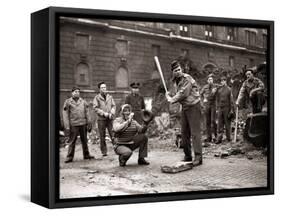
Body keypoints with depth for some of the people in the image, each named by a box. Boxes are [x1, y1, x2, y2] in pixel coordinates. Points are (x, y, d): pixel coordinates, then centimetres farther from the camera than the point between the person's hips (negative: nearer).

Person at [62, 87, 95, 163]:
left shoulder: (83, 102, 10)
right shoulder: (68, 102, 0)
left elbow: (87, 113, 12)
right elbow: (65, 115, -2)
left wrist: (89, 123, 6)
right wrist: (67, 127, -8)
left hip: (83, 124, 4)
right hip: (73, 125, -3)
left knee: (84, 140, 10)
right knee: (72, 141, -2)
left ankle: (86, 155, 21)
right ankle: (69, 157, 4)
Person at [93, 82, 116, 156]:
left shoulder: (110, 97, 12)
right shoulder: (97, 97, 2)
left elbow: (114, 106, 11)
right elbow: (95, 108, -4)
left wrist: (111, 113, -7)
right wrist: (104, 113, -13)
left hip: (110, 118, 2)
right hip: (101, 119, -2)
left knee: (113, 135, -5)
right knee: (102, 136, 1)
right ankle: (104, 151, 8)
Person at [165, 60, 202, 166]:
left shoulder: (187, 78, -14)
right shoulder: (177, 80, 13)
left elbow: (183, 94, -19)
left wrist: (172, 99, -7)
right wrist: (169, 96, -3)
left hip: (193, 106, -8)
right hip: (184, 107, 8)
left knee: (195, 132, -12)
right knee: (184, 133, 8)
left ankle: (198, 157, -13)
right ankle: (187, 156, 17)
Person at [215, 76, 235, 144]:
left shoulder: (229, 89, -1)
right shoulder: (219, 89, 10)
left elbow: (231, 100, -2)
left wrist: (231, 109, -6)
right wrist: (217, 108, 8)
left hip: (227, 108, -3)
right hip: (220, 108, 3)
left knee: (227, 123, 3)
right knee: (220, 124, 1)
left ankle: (228, 138, 11)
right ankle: (219, 138, 1)